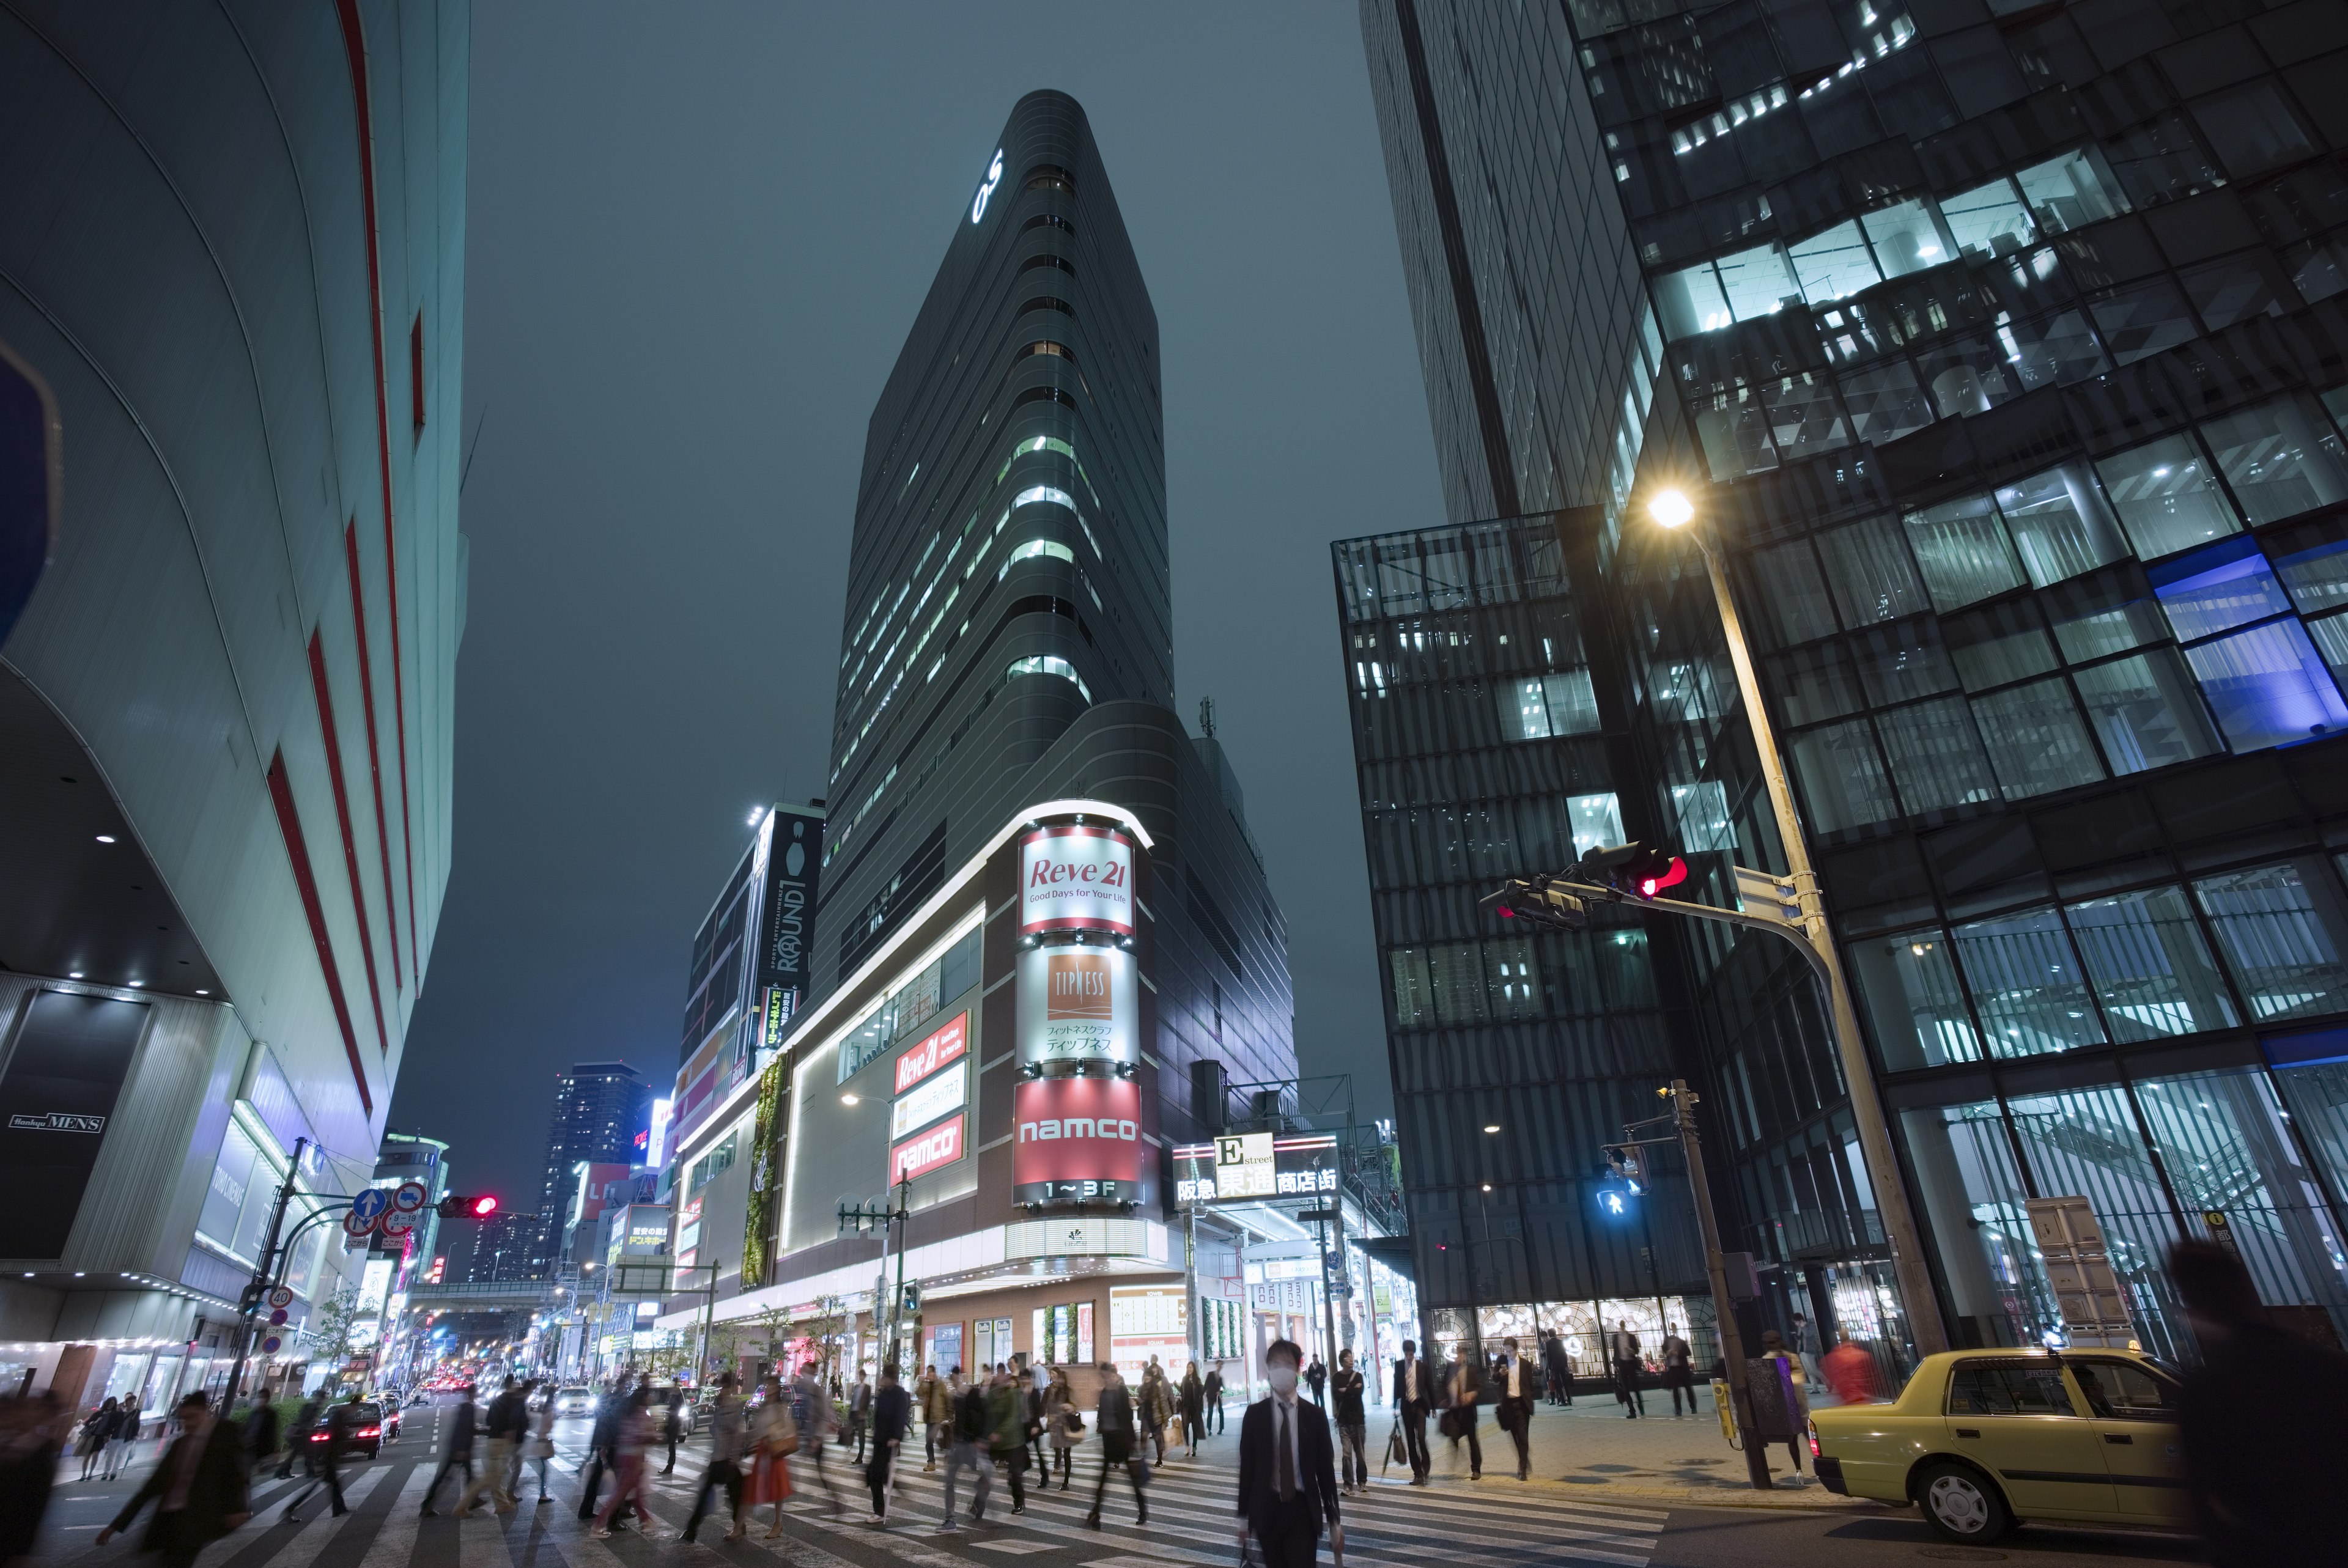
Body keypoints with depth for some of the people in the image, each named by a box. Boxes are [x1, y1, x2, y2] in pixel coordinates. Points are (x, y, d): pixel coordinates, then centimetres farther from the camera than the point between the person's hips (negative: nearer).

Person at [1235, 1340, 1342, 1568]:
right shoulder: (1254, 1414, -1)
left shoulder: (1315, 1415, 0)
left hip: (1303, 1509, 0)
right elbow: (1246, 1466, 2)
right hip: (1266, 1509, 1)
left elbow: (1325, 1468, 2)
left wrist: (1334, 1521, 3)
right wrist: (1243, 1516, 2)